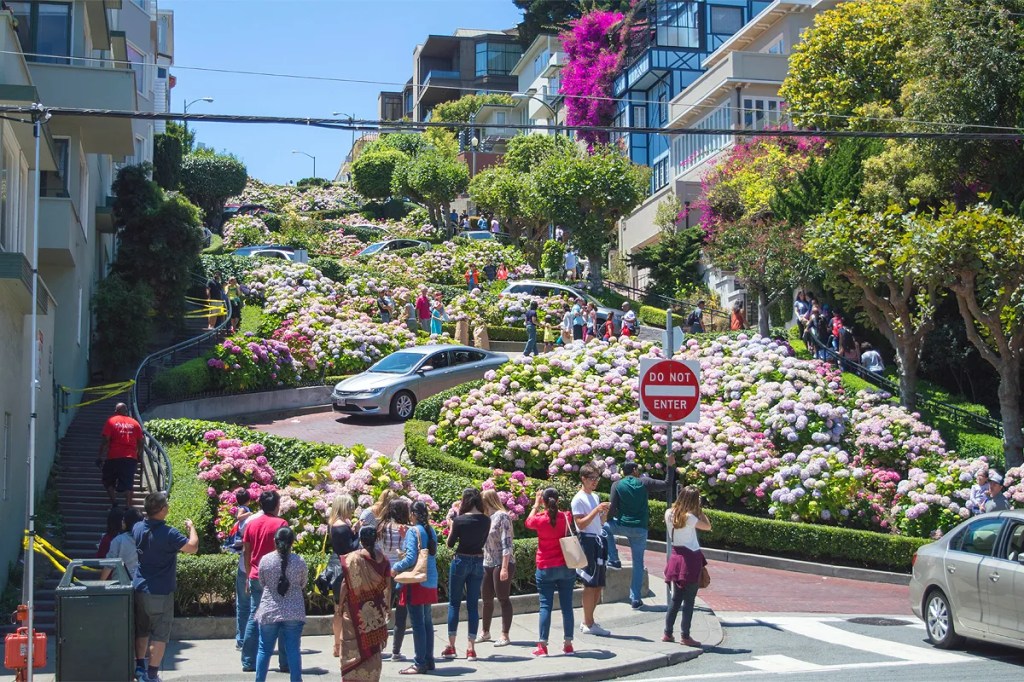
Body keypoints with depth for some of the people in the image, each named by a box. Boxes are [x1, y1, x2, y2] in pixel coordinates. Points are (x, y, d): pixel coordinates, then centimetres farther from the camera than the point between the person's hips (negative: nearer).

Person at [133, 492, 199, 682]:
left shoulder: (138, 528, 0)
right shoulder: (169, 534, -21)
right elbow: (192, 547, -15)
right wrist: (191, 528, 2)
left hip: (139, 588, 7)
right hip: (160, 593, -6)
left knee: (142, 631, 20)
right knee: (160, 634, 3)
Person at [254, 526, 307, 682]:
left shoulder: (265, 560, -6)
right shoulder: (299, 561, -6)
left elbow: (261, 583, 5)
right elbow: (303, 585, 6)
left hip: (269, 611, 0)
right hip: (294, 612, 0)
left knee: (265, 649, 10)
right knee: (293, 650, 3)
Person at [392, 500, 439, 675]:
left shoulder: (413, 531, -12)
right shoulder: (431, 531, 9)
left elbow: (411, 557, -20)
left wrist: (395, 568, -6)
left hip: (417, 581, -8)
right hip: (430, 581, 8)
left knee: (417, 623, -4)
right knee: (427, 621, 14)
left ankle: (420, 663, -1)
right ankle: (429, 660, 19)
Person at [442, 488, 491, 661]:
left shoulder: (459, 520, -12)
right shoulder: (486, 520, -1)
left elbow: (450, 543, -3)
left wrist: (452, 523, 5)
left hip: (461, 561, -3)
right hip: (478, 562, 3)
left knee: (454, 603, 8)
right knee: (473, 604, 7)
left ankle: (451, 646, 6)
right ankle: (471, 648, 6)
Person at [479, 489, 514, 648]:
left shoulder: (502, 516, -11)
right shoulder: (487, 517, 12)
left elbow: (506, 544, -17)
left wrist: (505, 567, -22)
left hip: (502, 564, -8)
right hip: (487, 564, 8)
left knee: (503, 599, -3)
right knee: (487, 599, 15)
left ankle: (505, 636, 2)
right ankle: (486, 632, 28)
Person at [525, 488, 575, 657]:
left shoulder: (539, 520, -10)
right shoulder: (565, 518, -3)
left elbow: (528, 521, 14)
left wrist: (536, 504, 22)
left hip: (545, 569, -2)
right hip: (566, 567, 2)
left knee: (545, 606, 0)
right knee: (567, 605, 6)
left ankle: (542, 645, -2)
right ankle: (568, 644, 10)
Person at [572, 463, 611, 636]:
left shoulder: (595, 497, 18)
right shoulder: (579, 499, -8)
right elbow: (581, 524, -16)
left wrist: (605, 512, 3)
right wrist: (596, 510, -21)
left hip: (599, 541, 9)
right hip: (587, 541, -9)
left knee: (599, 585, 9)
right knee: (590, 584, -6)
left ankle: (587, 622, 18)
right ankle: (588, 624, -1)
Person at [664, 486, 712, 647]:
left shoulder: (669, 513, 1)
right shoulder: (690, 517, -17)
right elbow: (708, 526, -9)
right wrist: (700, 510, -3)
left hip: (676, 557, 7)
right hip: (691, 558, -7)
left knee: (676, 598, 17)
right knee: (689, 600, 2)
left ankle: (667, 633, 18)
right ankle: (685, 636, 5)